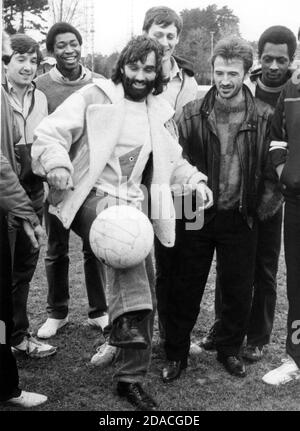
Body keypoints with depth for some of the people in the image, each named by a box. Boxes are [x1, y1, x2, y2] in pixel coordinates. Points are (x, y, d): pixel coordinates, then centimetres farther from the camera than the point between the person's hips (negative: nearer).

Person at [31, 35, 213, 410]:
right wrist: (56, 164, -31)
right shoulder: (94, 97, -2)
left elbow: (171, 162, 24)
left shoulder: (160, 113, 14)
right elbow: (49, 134, -10)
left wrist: (195, 180, 5)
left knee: (143, 283, 2)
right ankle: (127, 322, -38)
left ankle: (131, 377, 14)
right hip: (93, 195, -5)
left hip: (131, 201, 5)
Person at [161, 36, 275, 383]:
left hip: (239, 218, 1)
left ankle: (229, 350, 36)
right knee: (185, 288, 9)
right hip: (195, 215, 0)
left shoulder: (263, 117, -2)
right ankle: (175, 354, 27)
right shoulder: (192, 112, -3)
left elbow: (270, 169, 4)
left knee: (238, 290, 12)